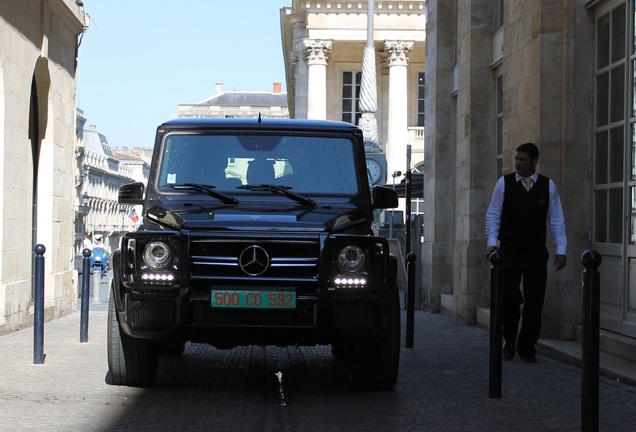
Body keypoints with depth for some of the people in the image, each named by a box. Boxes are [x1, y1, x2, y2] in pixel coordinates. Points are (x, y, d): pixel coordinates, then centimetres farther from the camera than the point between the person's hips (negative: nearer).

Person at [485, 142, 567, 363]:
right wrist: (492, 242, -8)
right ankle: (510, 340, 11)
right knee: (509, 296, -12)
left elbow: (556, 220, 6)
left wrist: (561, 250, -1)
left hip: (537, 253, 1)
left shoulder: (548, 186, 5)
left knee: (534, 302, 3)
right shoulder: (504, 183, 2)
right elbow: (493, 215, 4)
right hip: (510, 251, -1)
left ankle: (527, 348, 15)